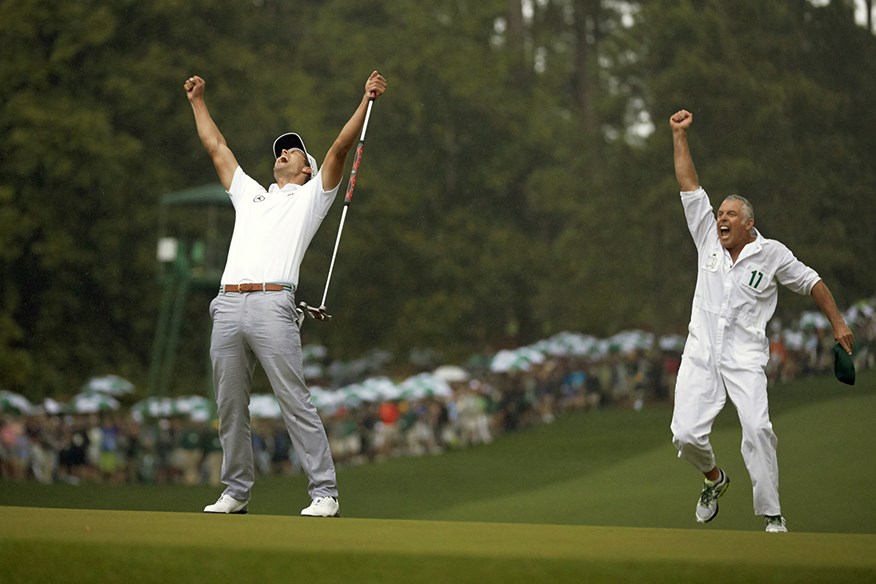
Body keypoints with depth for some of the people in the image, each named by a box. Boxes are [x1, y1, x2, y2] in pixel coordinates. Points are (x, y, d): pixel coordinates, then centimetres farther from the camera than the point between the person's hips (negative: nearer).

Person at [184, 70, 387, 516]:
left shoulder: (311, 197, 17)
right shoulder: (250, 195, 31)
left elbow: (340, 147, 7)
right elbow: (216, 147, 39)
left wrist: (367, 101, -2)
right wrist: (197, 101, 44)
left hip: (272, 306, -6)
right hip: (227, 307, 6)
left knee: (296, 404, -10)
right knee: (230, 408, 6)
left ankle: (324, 493, -10)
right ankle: (236, 492, 13)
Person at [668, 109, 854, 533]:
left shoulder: (771, 253, 3)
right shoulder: (708, 240, 10)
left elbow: (811, 283, 13)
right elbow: (689, 186, 10)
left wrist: (838, 323, 10)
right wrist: (679, 135, 8)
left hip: (745, 358, -3)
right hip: (700, 355, 3)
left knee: (757, 429, -22)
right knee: (686, 434, -10)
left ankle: (771, 515, -15)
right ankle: (714, 480, 22)